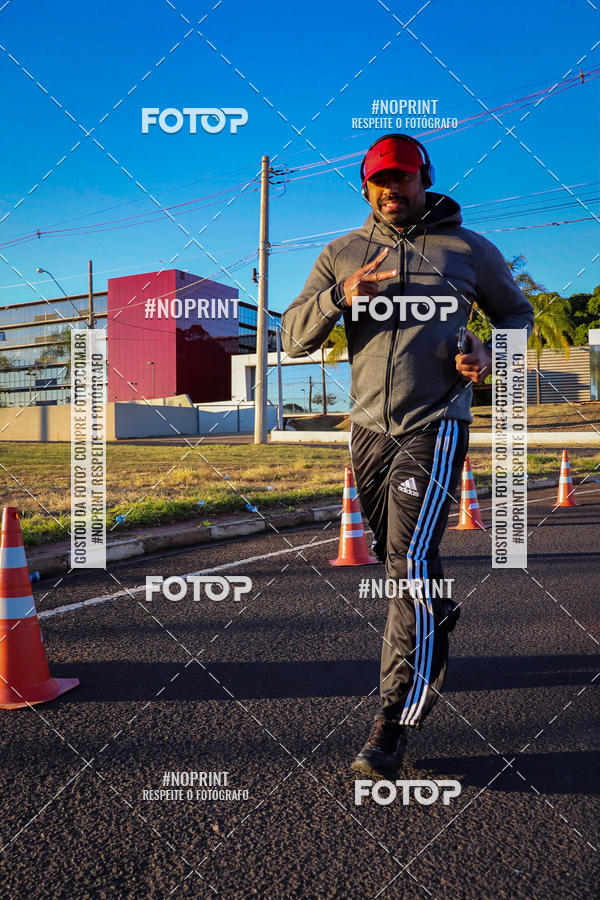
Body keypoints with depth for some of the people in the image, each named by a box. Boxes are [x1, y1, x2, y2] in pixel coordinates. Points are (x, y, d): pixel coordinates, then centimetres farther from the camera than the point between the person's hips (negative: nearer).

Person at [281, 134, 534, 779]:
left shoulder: (469, 248, 5)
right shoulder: (341, 254, 9)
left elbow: (517, 313, 17)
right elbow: (293, 338, 3)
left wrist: (488, 352, -5)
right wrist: (340, 296, -16)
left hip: (435, 426, -4)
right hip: (369, 428, 4)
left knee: (412, 562, -16)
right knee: (396, 558, 17)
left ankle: (394, 722, -7)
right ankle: (437, 629, 47)